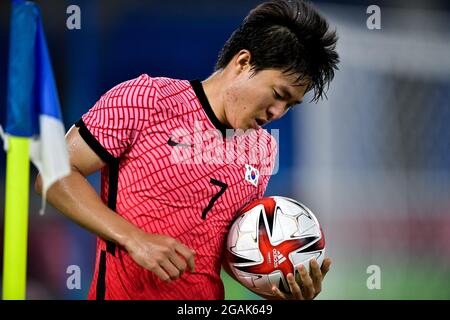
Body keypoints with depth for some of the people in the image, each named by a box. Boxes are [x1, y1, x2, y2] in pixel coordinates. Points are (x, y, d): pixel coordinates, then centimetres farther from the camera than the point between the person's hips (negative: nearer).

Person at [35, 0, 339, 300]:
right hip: (126, 292, -5)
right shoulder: (146, 100, -11)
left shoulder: (264, 150, 6)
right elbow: (55, 175, -12)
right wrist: (134, 239, -22)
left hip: (208, 293, 6)